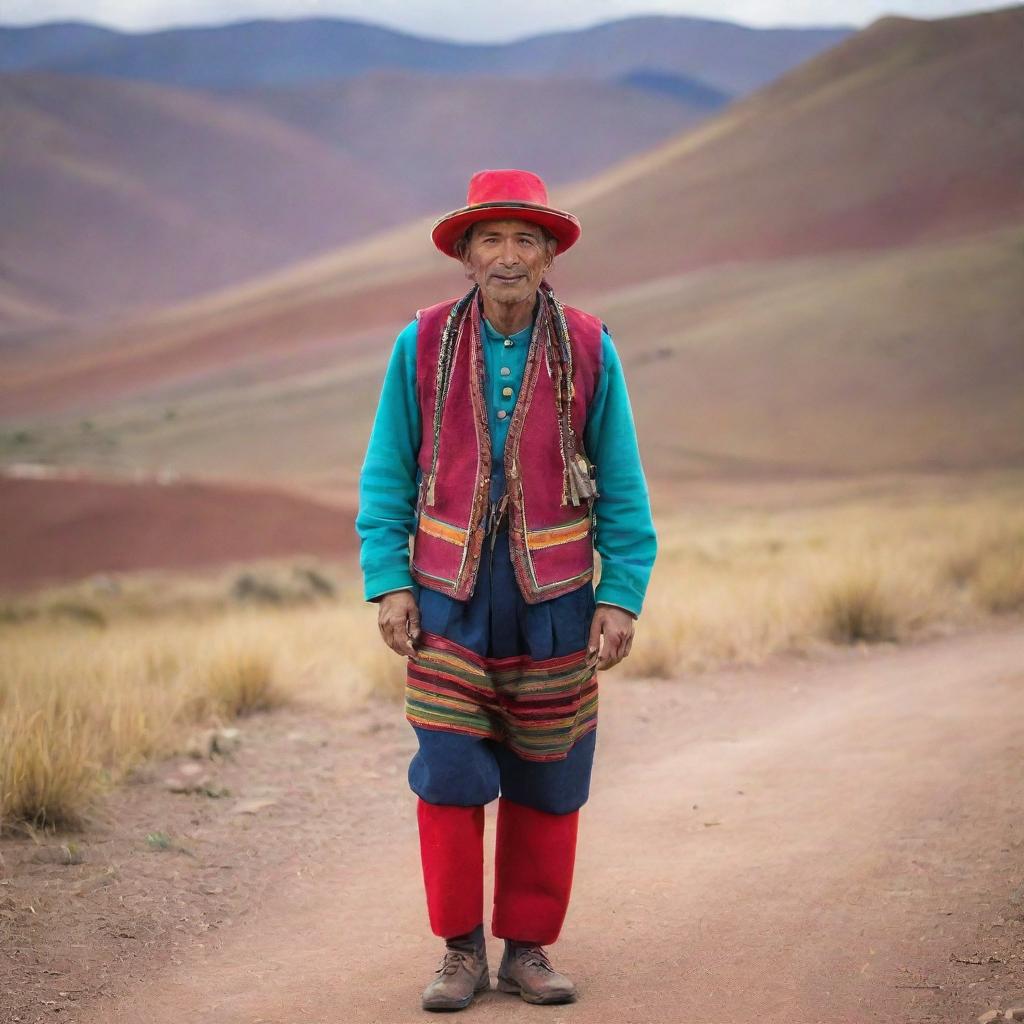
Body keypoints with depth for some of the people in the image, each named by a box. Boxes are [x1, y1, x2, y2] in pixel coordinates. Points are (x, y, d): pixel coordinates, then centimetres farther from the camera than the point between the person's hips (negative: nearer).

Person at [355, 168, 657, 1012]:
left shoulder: (590, 351, -2)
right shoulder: (422, 346, -2)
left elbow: (622, 488, 1)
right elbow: (386, 476, 2)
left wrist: (622, 598, -6)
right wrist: (388, 584, -6)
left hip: (553, 601, 1)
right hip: (450, 599, 0)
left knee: (547, 786, 5)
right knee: (449, 781, -5)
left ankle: (529, 948, 19)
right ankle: (461, 950, 10)